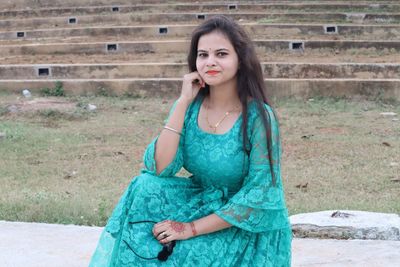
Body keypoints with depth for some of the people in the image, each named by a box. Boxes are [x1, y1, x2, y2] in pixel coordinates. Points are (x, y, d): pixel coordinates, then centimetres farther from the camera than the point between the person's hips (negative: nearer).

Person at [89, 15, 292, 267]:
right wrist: (184, 101, -19)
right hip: (199, 205, 4)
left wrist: (193, 228, -21)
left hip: (250, 226, -4)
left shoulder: (258, 116, -18)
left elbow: (259, 195, -19)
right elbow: (159, 169, -14)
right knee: (146, 189, -20)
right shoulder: (190, 106, -4)